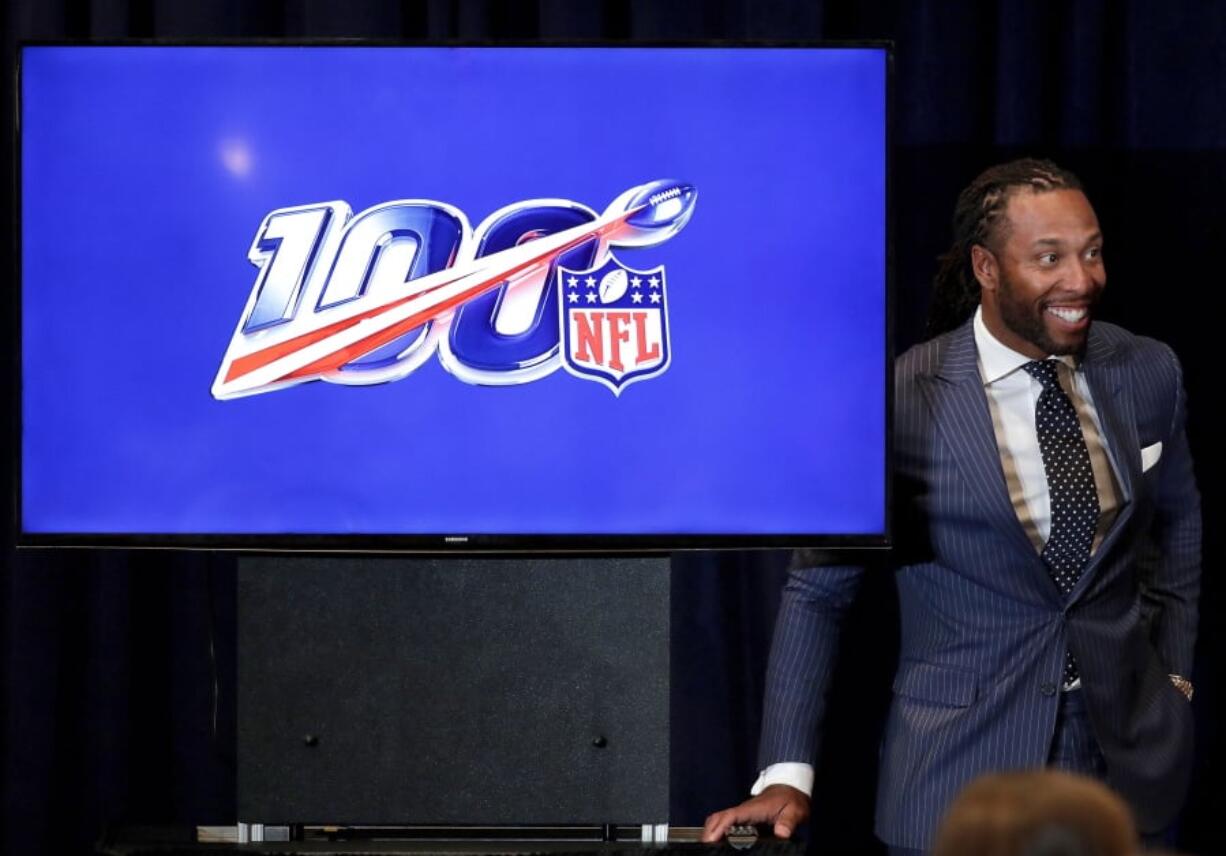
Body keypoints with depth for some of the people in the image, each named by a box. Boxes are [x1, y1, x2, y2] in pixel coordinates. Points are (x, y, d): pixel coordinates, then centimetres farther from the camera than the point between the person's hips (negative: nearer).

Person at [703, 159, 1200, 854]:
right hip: (961, 772, -3)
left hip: (1131, 756, 4)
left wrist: (1175, 677, 12)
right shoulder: (902, 402, -13)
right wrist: (787, 774, -10)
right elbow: (818, 592, -6)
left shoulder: (1149, 373, -1)